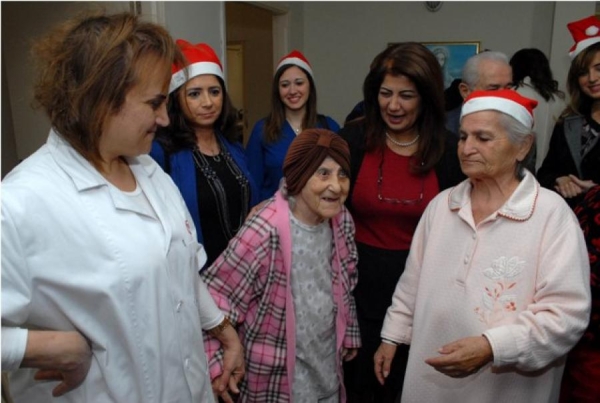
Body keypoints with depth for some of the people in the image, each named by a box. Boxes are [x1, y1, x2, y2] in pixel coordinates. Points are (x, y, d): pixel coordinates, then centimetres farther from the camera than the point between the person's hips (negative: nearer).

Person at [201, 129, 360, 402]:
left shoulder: (342, 221, -6)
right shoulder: (265, 233, -28)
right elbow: (213, 297, -23)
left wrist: (348, 338, 14)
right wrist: (216, 365, -27)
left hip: (327, 363, 6)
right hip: (279, 371, -6)